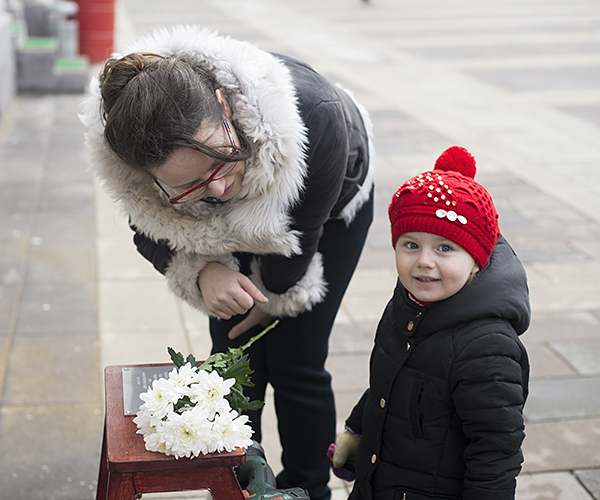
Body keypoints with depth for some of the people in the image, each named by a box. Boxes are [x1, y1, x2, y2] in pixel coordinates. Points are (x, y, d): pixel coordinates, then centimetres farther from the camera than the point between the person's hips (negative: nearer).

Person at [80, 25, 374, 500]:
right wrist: (202, 272, -35)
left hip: (332, 206, -2)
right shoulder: (129, 165, -37)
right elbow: (152, 234, -14)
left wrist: (278, 297, -8)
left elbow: (299, 235, -25)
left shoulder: (317, 116, -45)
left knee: (295, 363, -4)